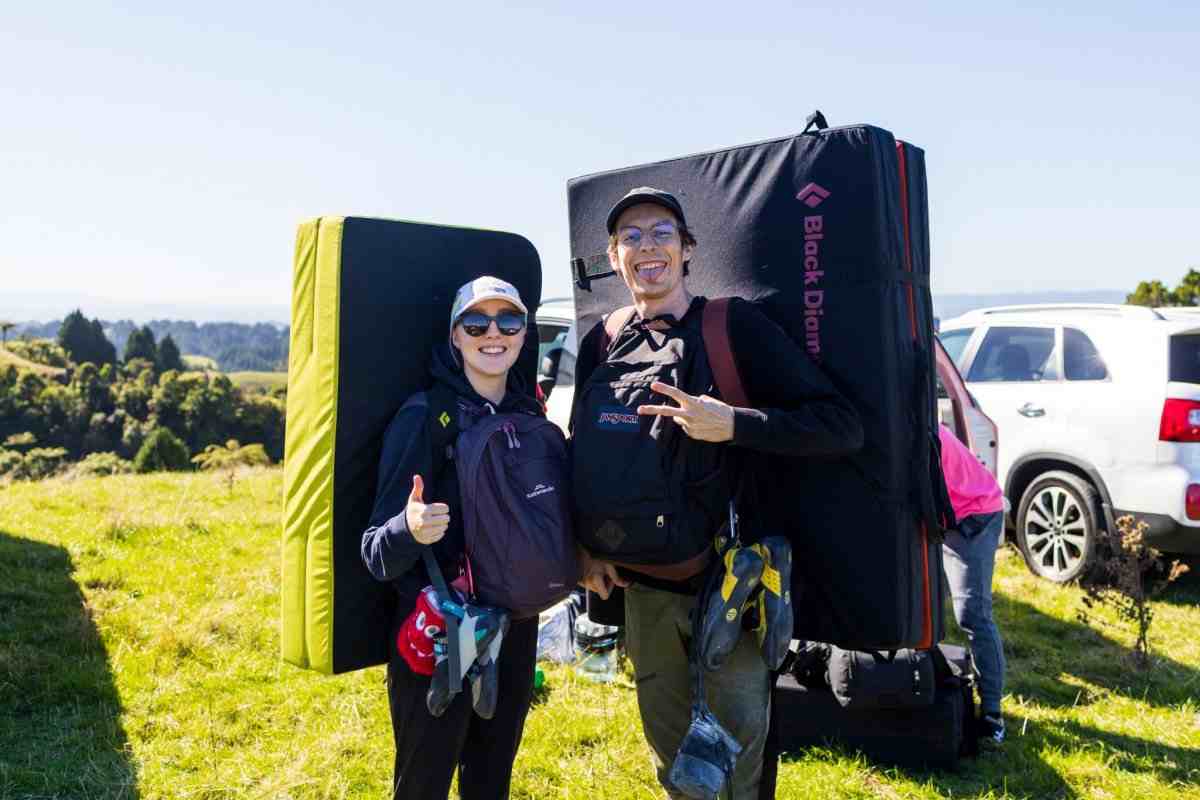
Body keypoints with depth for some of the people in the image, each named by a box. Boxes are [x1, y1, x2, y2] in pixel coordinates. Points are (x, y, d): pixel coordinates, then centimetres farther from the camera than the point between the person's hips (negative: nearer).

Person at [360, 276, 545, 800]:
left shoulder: (532, 419, 3)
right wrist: (408, 530, -37)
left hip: (514, 633, 5)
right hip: (436, 637, -5)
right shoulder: (423, 418, -14)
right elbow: (378, 554, -17)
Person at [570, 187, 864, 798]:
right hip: (645, 586, 4)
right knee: (669, 749, 19)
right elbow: (582, 451, 16)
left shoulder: (735, 325, -9)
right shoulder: (602, 343, 4)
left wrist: (733, 424, -27)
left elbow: (842, 426, -15)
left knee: (737, 750, 9)